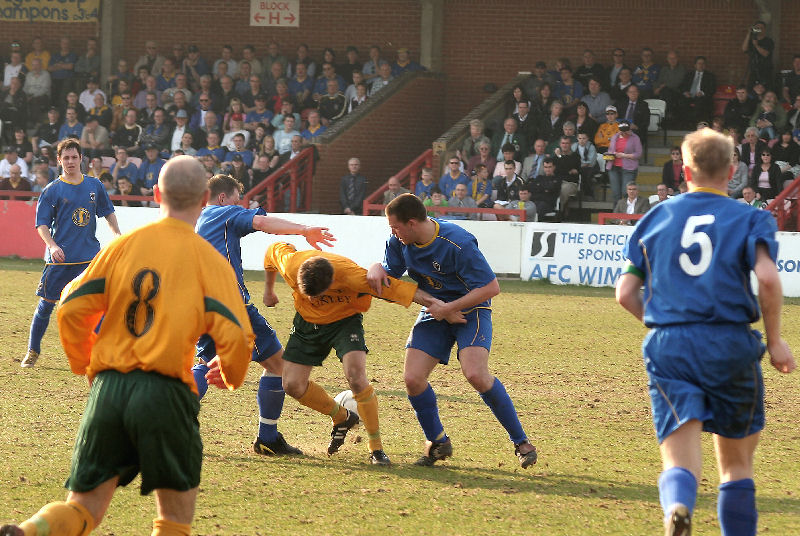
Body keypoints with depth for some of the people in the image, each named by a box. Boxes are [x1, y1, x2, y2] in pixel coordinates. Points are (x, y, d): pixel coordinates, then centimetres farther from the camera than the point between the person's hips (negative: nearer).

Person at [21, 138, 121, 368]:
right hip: (60, 257, -2)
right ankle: (33, 351, 17)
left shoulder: (94, 185, 8)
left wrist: (116, 234, 8)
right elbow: (41, 224, -4)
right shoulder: (52, 190, -2)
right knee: (47, 303, 3)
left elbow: (108, 212, 22)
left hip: (90, 256, 2)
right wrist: (52, 246, -19)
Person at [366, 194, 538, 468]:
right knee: (412, 378, -10)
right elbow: (390, 269, 10)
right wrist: (376, 270, -16)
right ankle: (437, 443, 13)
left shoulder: (458, 244, -27)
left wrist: (448, 308, -23)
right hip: (435, 312, 6)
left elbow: (491, 287, -23)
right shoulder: (400, 241, -7)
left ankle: (520, 440, -11)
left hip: (470, 310, -6)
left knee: (475, 373, -26)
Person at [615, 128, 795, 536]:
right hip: (731, 346, -1)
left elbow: (625, 293, 10)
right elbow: (768, 278, -13)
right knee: (737, 463, 15)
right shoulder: (750, 218, 5)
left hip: (668, 348, 1)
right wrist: (774, 341, -1)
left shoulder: (656, 217, 13)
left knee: (680, 462, -8)